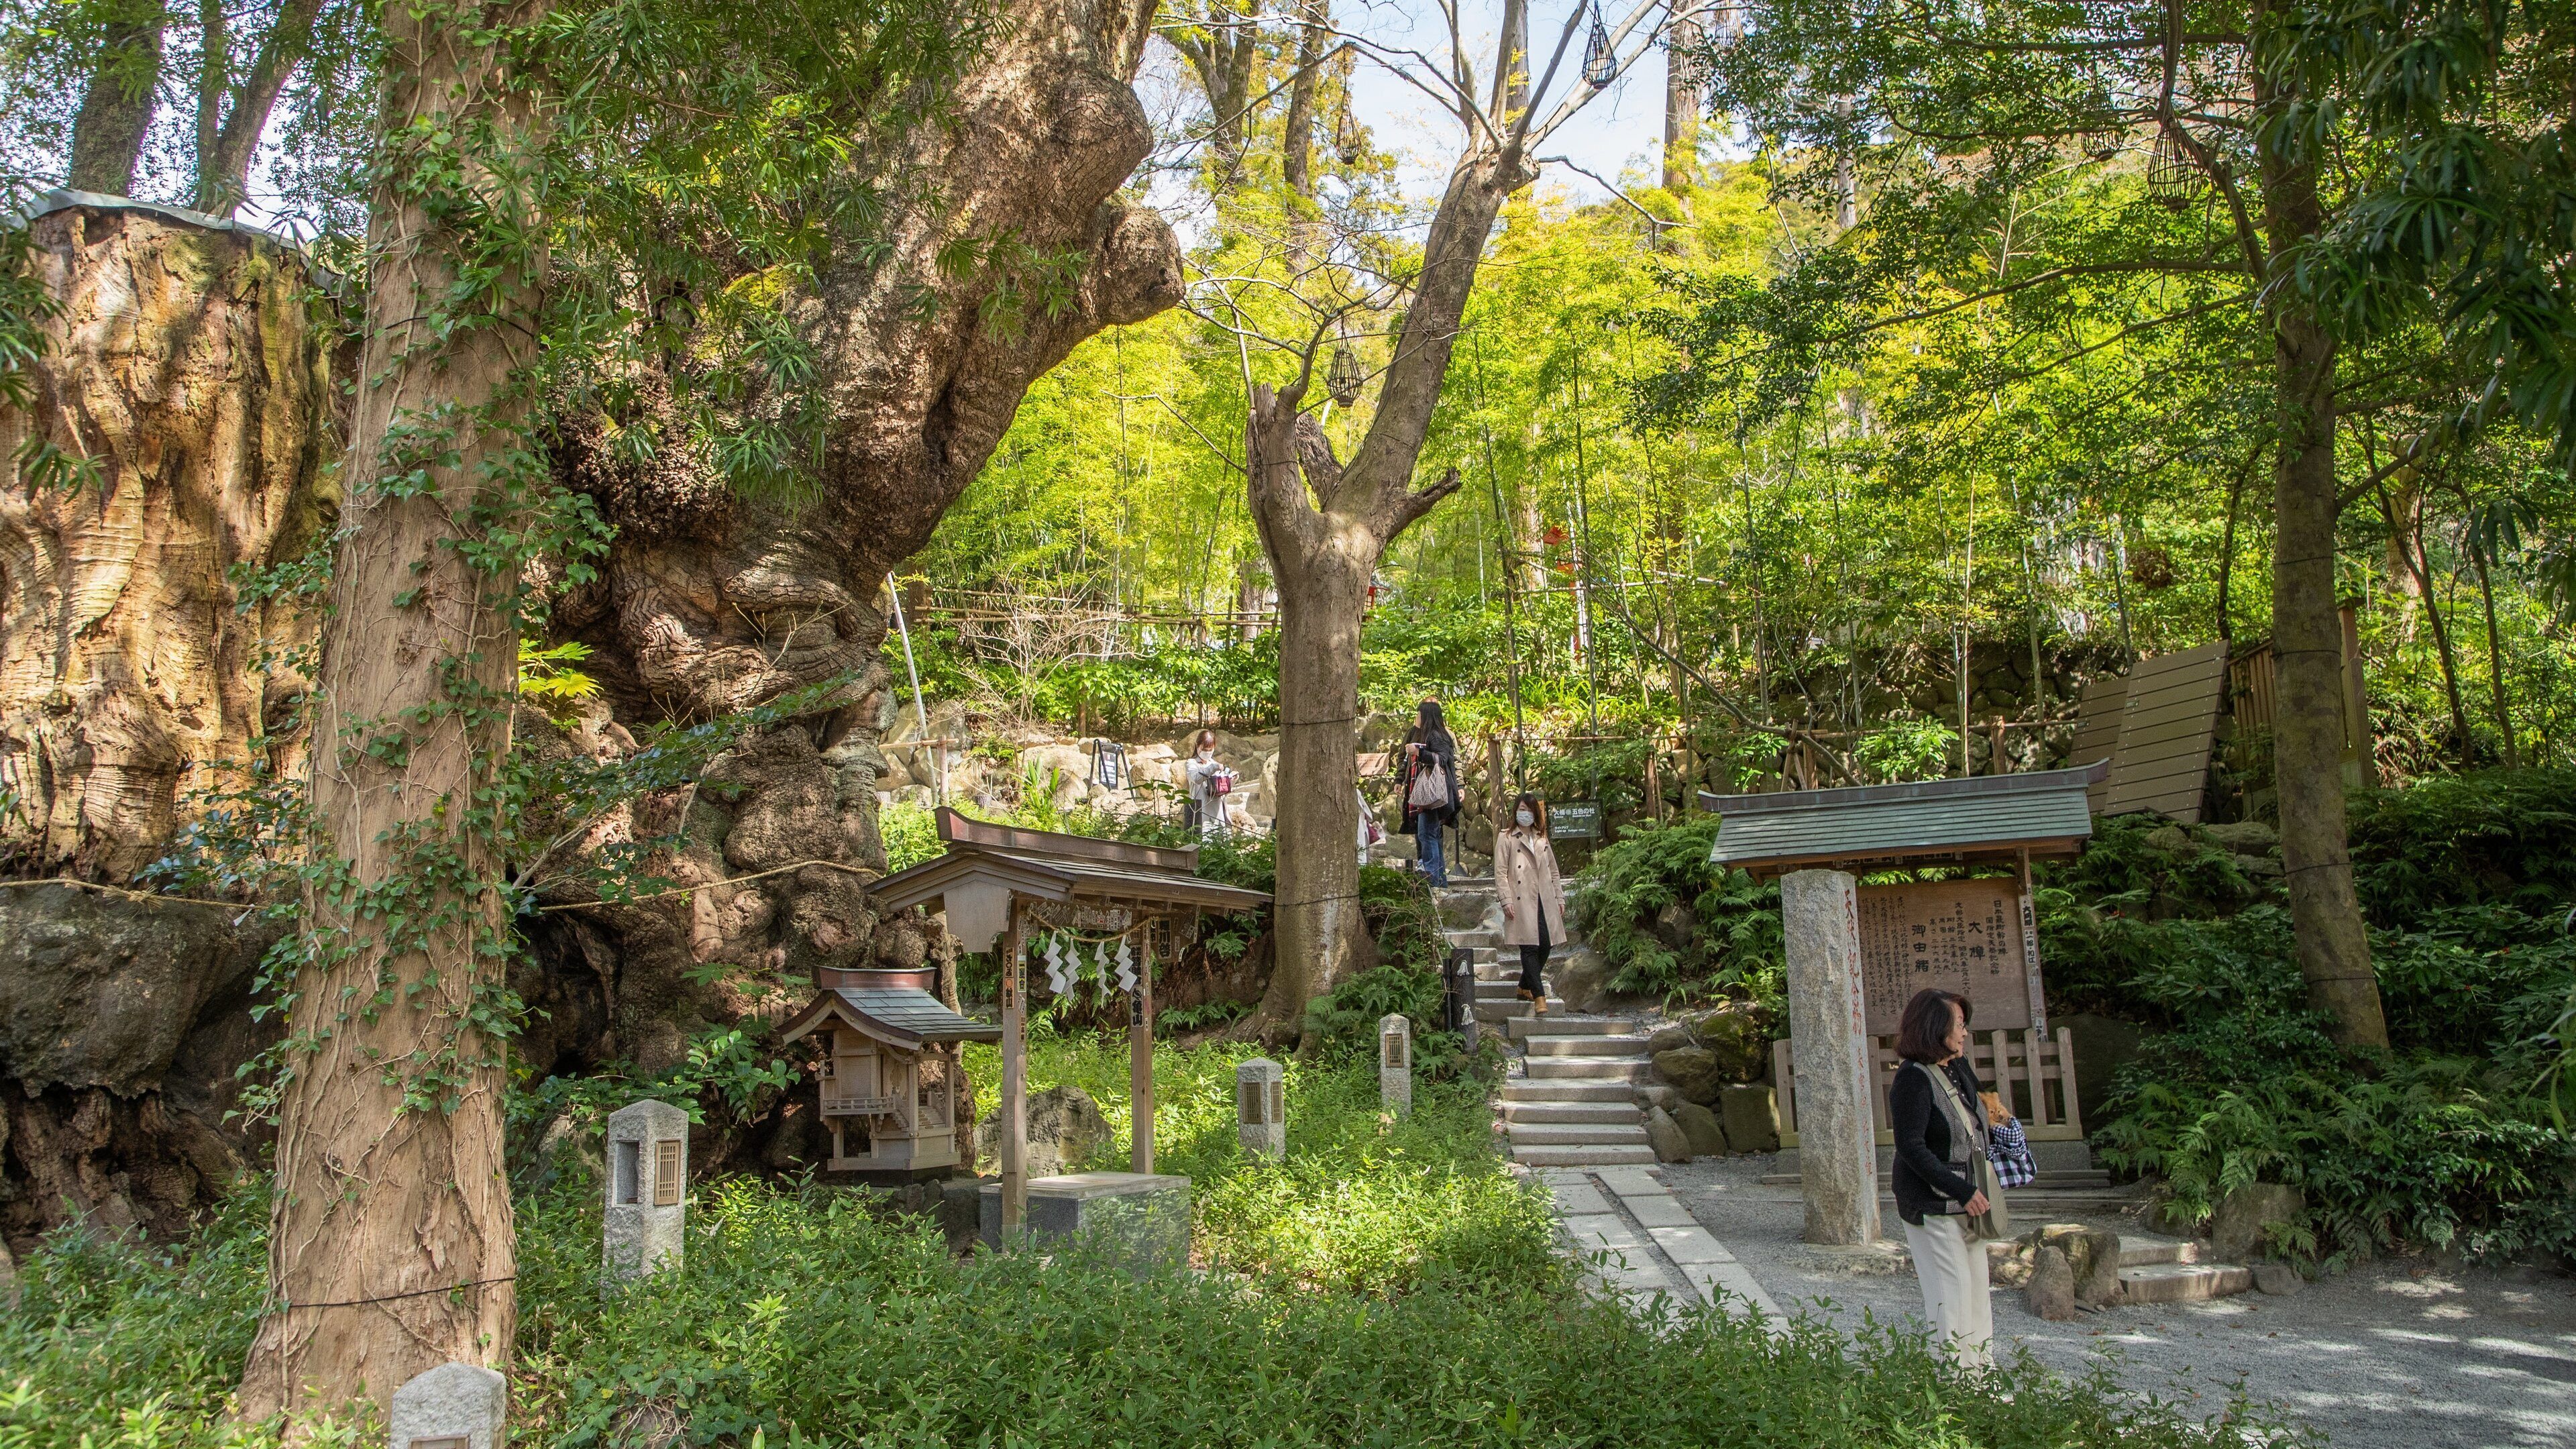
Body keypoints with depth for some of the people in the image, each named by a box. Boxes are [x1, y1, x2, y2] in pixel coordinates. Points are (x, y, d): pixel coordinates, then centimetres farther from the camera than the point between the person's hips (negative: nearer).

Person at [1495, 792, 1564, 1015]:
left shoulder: (1542, 839, 18)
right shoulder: (1506, 839, 2)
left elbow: (1553, 871, 21)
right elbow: (1500, 873, -4)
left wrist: (1559, 898, 14)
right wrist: (1506, 901, -12)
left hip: (1544, 901, 5)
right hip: (1522, 903, -5)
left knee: (1545, 944, 3)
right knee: (1529, 947, -9)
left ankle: (1525, 987, 21)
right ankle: (1539, 995, -8)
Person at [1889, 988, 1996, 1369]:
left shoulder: (1958, 1070, 7)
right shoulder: (1913, 1079, -20)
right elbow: (1912, 1149, -22)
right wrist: (1963, 1191, -22)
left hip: (1965, 1202, 9)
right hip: (1931, 1205, -9)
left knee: (1977, 1286, 14)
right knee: (1951, 1291, -6)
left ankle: (1982, 1371, 24)